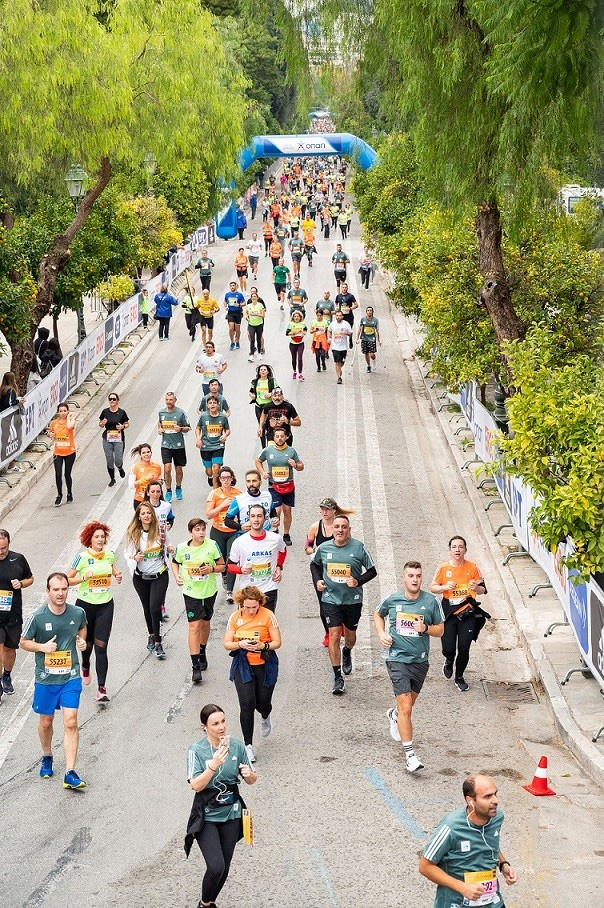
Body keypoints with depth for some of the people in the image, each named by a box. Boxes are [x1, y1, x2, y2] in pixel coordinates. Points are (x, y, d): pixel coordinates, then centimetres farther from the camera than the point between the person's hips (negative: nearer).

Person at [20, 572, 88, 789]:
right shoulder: (37, 617, -13)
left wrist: (81, 640, -2)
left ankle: (70, 773, -8)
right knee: (46, 721, 16)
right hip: (46, 678, 0)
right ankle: (47, 758, 43)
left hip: (71, 677, 0)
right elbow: (24, 642, 0)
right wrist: (42, 647, -18)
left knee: (71, 723, -8)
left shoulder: (77, 613, -5)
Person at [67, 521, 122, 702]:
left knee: (101, 646, -7)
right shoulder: (82, 557, -11)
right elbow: (67, 579, -9)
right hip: (85, 605, -1)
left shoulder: (109, 555, 1)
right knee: (87, 643, 16)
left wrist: (117, 575, 5)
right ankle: (85, 666, 52)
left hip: (105, 605, 1)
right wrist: (83, 577, -24)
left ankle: (102, 689, -9)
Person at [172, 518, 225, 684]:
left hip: (209, 591, 2)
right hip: (191, 592, -2)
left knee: (205, 622, 18)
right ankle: (196, 667, -10)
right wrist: (177, 575, -7)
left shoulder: (212, 545, -10)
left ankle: (202, 653, 44)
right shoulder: (182, 548, -9)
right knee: (194, 626, -10)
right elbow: (175, 563, 11)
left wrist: (212, 569, -21)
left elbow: (222, 566, -1)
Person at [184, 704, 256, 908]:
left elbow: (251, 780, 3)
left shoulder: (236, 746, -5)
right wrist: (214, 765, -32)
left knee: (225, 867, 13)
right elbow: (196, 785, -20)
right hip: (206, 816, -4)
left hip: (231, 814, 4)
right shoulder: (197, 750, -14)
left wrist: (249, 774, -20)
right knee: (216, 867, -14)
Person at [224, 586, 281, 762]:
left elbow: (277, 642, -6)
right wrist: (240, 644, -21)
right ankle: (248, 745, 0)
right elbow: (227, 644, -1)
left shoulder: (268, 615, -9)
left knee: (262, 703, 8)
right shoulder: (235, 617, -4)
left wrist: (263, 645, -25)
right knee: (247, 704, -11)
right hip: (243, 665, 0)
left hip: (265, 665, 0)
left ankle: (265, 718, 48)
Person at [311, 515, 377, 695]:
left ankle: (347, 653, 54)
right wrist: (317, 580, 1)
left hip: (353, 599, 0)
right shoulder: (323, 548, -3)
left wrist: (358, 581, -18)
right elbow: (314, 564, 17)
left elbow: (372, 571, -2)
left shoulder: (359, 548, -10)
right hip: (331, 598, 0)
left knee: (350, 634, 16)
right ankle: (337, 678, -3)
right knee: (334, 635, -9)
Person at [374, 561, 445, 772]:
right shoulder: (392, 600, -4)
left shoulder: (431, 602, -4)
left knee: (409, 703, 22)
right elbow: (378, 615, 18)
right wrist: (381, 634, 1)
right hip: (397, 658, -3)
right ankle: (409, 754, -11)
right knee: (405, 707, -13)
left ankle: (394, 715, 58)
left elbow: (440, 630, 5)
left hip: (420, 660, 3)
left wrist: (426, 628, -16)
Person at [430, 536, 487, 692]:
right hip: (448, 612, 0)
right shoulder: (444, 568, -2)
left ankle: (459, 677, 23)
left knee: (464, 648, -2)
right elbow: (432, 587, 6)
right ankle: (449, 661, 34)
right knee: (448, 648, -5)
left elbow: (482, 591, 7)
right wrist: (445, 587, -13)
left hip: (468, 612, 0)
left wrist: (476, 587, -16)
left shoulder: (472, 568, -1)